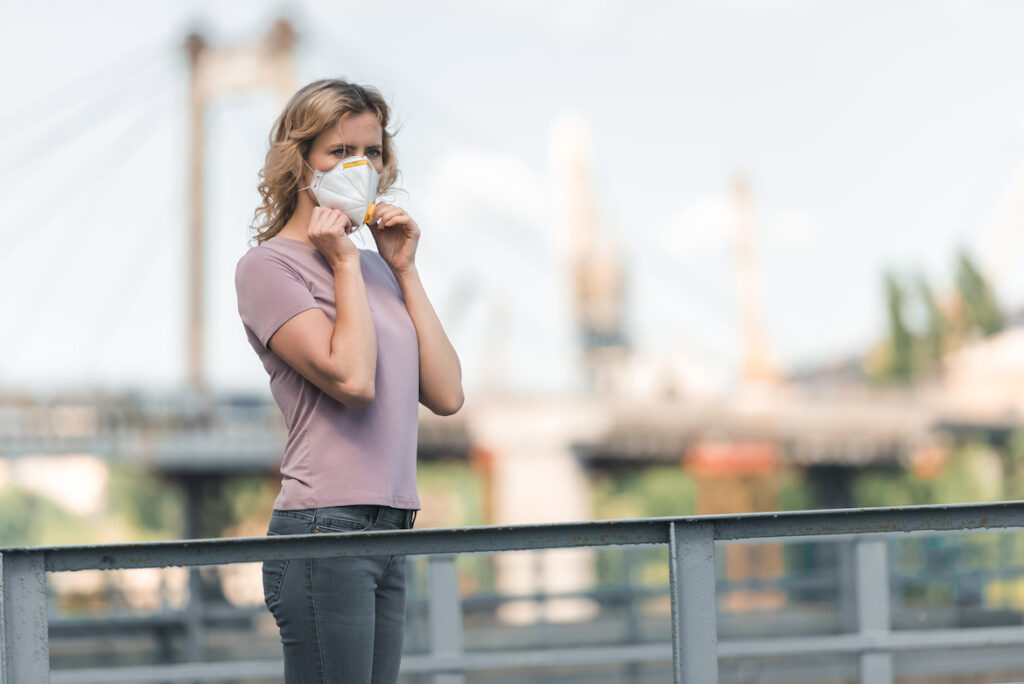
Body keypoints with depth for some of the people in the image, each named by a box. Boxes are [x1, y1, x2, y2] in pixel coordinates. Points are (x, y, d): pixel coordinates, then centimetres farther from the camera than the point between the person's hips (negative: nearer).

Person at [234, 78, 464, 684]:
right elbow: (351, 378, -17)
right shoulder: (269, 265, -3)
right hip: (324, 528, -7)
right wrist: (344, 262, -6)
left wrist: (405, 270, 8)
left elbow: (447, 395, 9)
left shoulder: (375, 269, 19)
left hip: (391, 531, 7)